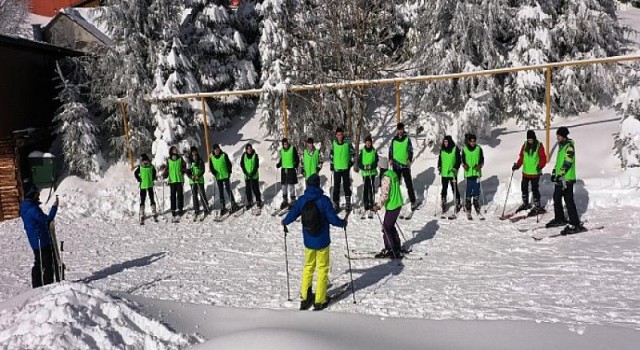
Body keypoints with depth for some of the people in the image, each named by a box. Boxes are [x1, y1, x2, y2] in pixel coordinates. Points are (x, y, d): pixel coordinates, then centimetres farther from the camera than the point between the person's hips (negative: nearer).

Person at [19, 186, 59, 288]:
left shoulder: (24, 208, 10)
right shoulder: (32, 209, -21)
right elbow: (47, 219, -16)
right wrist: (54, 207, -11)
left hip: (35, 242, 10)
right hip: (42, 241, -10)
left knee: (38, 264, 17)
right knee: (48, 264, -3)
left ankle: (37, 286, 24)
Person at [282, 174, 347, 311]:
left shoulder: (302, 200, -7)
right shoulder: (324, 200, -17)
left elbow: (291, 215, -1)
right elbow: (333, 219, -15)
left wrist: (284, 222, 21)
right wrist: (343, 223, 5)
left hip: (308, 242, 3)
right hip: (322, 242, -3)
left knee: (308, 267, 21)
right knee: (322, 269, 10)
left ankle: (305, 297, 26)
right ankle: (320, 301, 14)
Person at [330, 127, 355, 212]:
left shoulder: (348, 143, -8)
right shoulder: (334, 143, 0)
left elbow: (353, 153, 3)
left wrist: (351, 162, -1)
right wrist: (332, 165, 9)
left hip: (345, 168, -2)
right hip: (336, 168, 2)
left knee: (346, 186, 6)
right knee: (336, 187, 6)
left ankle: (348, 203, 17)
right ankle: (336, 203, 13)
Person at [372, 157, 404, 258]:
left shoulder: (386, 177, -19)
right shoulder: (393, 173, 10)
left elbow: (384, 194, -24)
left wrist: (378, 206, -22)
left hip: (391, 206, -9)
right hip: (398, 204, 9)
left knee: (386, 228, -1)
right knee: (391, 226, 20)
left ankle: (389, 250, 4)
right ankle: (397, 248, 29)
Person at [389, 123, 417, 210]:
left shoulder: (407, 139, 0)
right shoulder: (394, 140, 8)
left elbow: (410, 150, -3)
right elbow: (390, 150, 14)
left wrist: (409, 159, -19)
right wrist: (390, 159, -3)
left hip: (405, 165, -3)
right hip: (396, 165, 3)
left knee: (409, 184, -4)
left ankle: (413, 202, 0)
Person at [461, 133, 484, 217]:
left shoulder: (479, 149, 4)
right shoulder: (464, 149, 4)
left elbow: (482, 160, 8)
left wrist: (480, 166, -10)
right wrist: (464, 165, -9)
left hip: (477, 173, 1)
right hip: (468, 173, -1)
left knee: (476, 191, 1)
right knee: (468, 191, -3)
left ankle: (477, 207, 14)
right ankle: (468, 210, 2)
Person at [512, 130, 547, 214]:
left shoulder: (539, 146, -8)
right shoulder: (525, 145, 4)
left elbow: (543, 158, -10)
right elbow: (521, 157, 10)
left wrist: (540, 166, -26)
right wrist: (517, 165, -3)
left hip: (535, 173, -5)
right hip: (525, 172, 5)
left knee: (535, 189, -2)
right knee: (524, 188, 14)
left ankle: (537, 206, 10)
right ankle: (525, 204, 32)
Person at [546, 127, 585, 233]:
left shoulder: (569, 146, -13)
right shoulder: (561, 146, 16)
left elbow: (567, 163, -22)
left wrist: (561, 175, -28)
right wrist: (554, 172, 24)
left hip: (567, 178, -10)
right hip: (559, 178, 10)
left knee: (569, 201, -10)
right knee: (556, 199, 17)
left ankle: (576, 224, -7)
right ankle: (559, 219, 31)